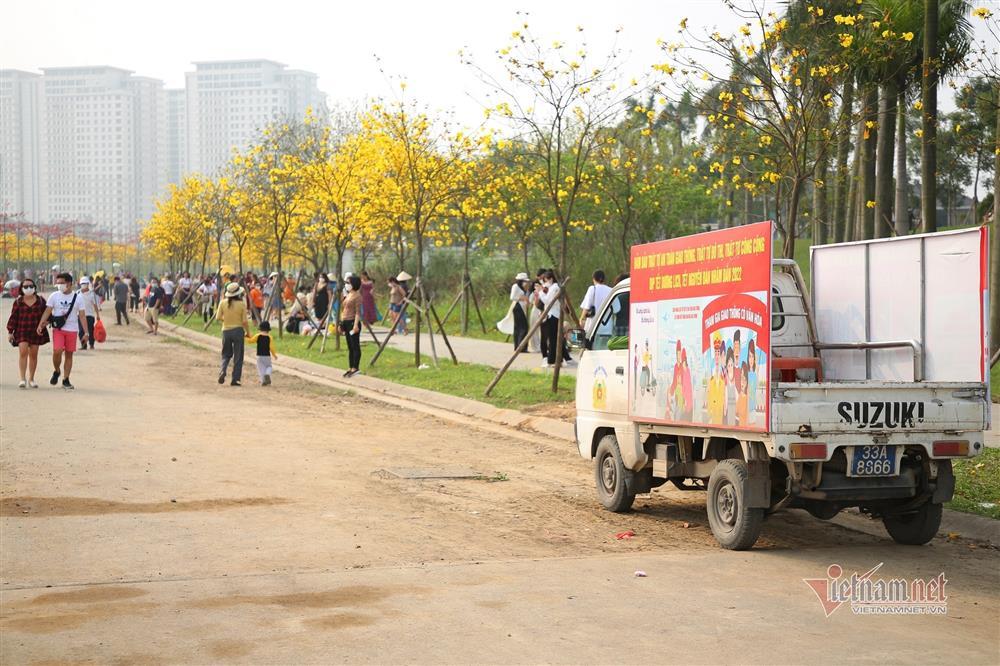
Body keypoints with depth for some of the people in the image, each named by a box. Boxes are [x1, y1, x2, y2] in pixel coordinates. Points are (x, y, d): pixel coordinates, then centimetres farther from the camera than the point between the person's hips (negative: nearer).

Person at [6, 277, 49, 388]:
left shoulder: (40, 301, 5)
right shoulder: (18, 301, 3)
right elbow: (13, 317, 4)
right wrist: (10, 332, 1)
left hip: (36, 332, 2)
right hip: (21, 331, -2)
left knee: (33, 355, 6)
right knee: (23, 352, -15)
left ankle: (31, 379, 17)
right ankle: (22, 379, -15)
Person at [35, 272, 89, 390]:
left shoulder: (77, 298, 1)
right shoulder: (54, 296, 1)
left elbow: (82, 316, 1)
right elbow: (47, 311, -2)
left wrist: (86, 332, -5)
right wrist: (40, 325, -15)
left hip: (72, 330, 1)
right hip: (58, 329, -1)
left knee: (69, 354, 4)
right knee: (57, 351, -17)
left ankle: (66, 380, 13)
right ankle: (56, 371, 11)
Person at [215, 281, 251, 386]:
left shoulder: (223, 303, -3)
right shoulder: (241, 304, -9)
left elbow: (218, 317, -1)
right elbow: (245, 321, -9)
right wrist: (248, 332, 4)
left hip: (226, 330, 2)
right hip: (238, 330, -2)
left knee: (226, 354, 17)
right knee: (238, 357, 6)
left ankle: (222, 370, -8)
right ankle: (235, 379, 4)